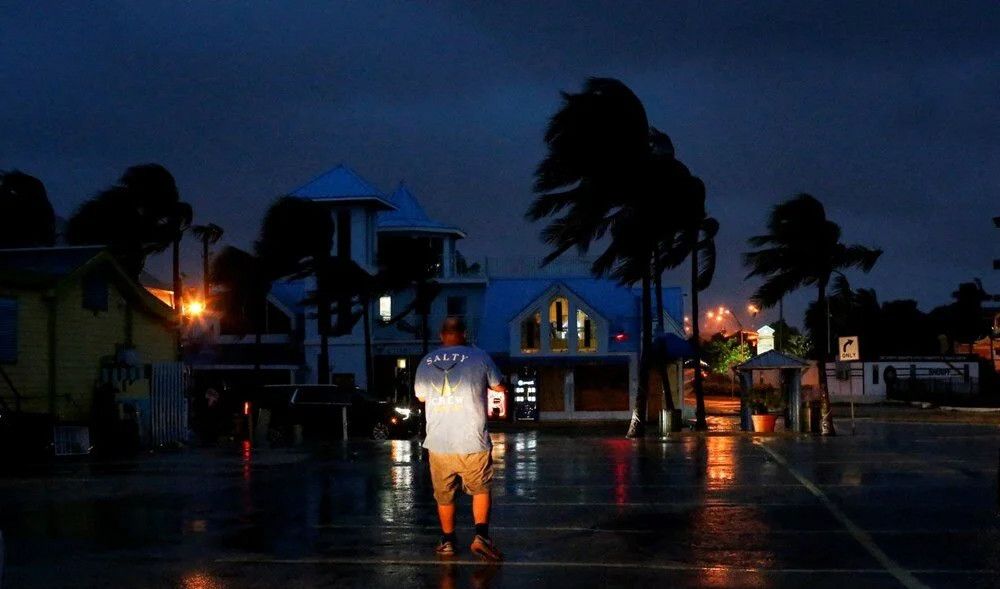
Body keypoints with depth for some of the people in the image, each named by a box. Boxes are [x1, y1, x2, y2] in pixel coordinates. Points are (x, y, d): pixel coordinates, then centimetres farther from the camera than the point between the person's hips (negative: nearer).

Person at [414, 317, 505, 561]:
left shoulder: (427, 362, 3)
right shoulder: (479, 357, -4)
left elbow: (420, 396, 18)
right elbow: (500, 387, 9)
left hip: (437, 443, 2)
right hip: (472, 442, -2)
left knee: (444, 495, 16)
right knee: (480, 489, 12)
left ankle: (448, 541, 24)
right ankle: (481, 535, -2)